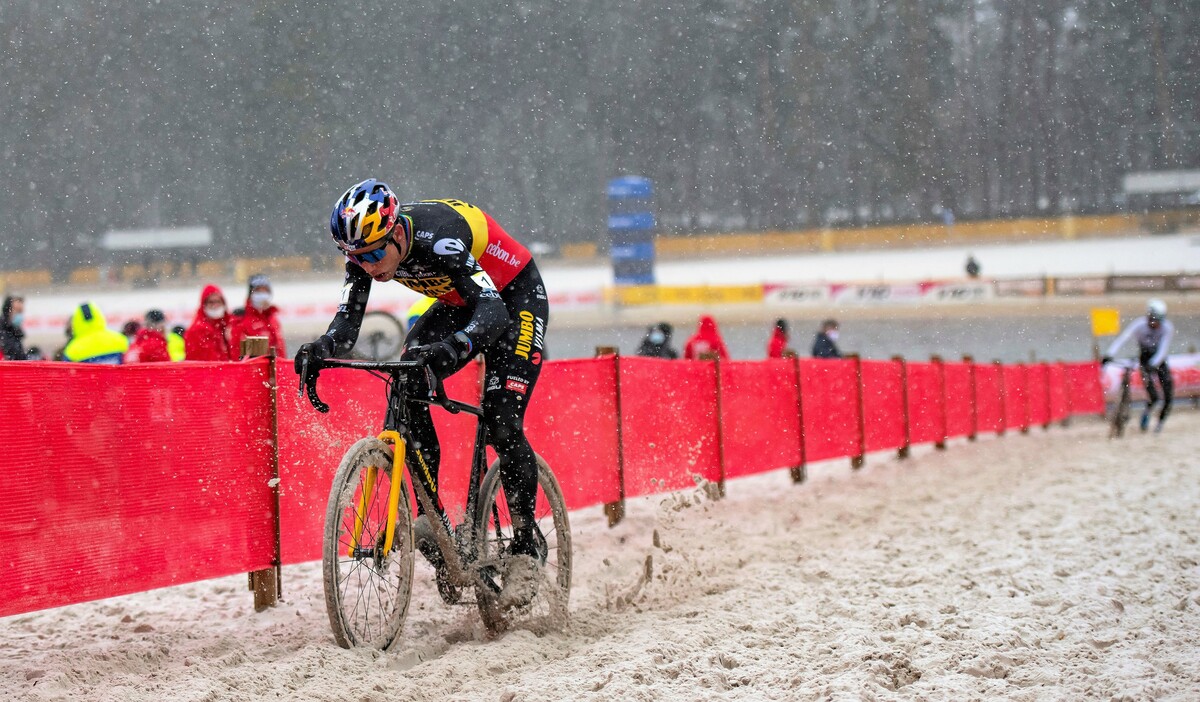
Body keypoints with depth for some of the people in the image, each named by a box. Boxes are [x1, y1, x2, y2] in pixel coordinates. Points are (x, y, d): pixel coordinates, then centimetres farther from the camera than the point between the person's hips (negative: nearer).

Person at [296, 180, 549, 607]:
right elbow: (347, 320, -22)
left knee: (501, 424, -19)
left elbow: (493, 311, -46)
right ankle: (432, 518, -7)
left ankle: (527, 545, -2)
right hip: (457, 304, 7)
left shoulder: (438, 238, -38)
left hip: (514, 298, -7)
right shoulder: (365, 248, -18)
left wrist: (454, 347, -65)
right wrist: (320, 348, -44)